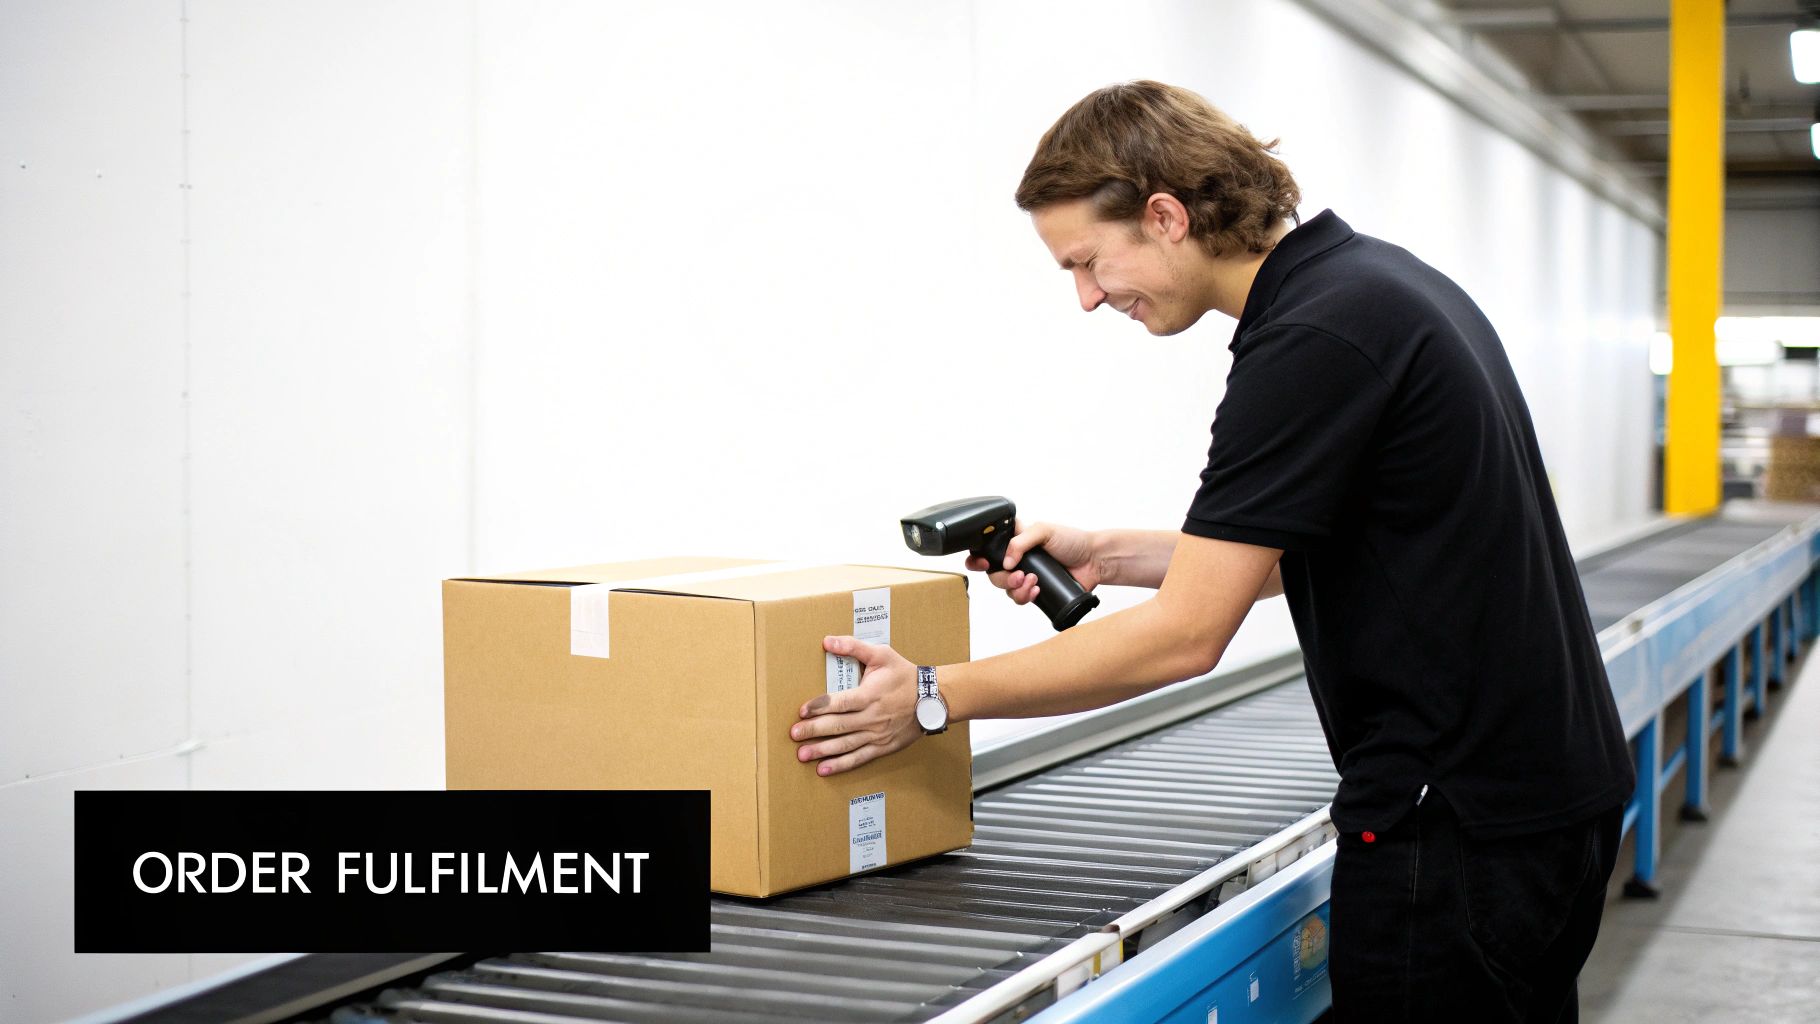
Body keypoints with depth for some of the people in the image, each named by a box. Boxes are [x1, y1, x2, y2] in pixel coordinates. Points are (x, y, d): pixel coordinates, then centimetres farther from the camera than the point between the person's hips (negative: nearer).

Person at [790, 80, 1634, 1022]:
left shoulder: (1313, 337, -21)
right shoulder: (1376, 281, 10)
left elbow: (1185, 636, -20)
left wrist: (932, 698, -13)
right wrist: (1106, 557, 13)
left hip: (1459, 823, -10)